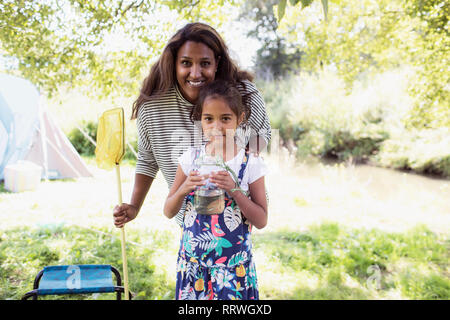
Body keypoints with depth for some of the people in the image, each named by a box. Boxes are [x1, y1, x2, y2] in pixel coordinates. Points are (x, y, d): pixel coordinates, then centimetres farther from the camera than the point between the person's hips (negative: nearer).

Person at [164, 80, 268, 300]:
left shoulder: (250, 164, -6)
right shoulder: (191, 158, -2)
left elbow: (261, 221, -7)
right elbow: (168, 212, 3)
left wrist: (234, 189, -21)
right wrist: (183, 189, -17)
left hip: (234, 264, -1)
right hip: (193, 262, 2)